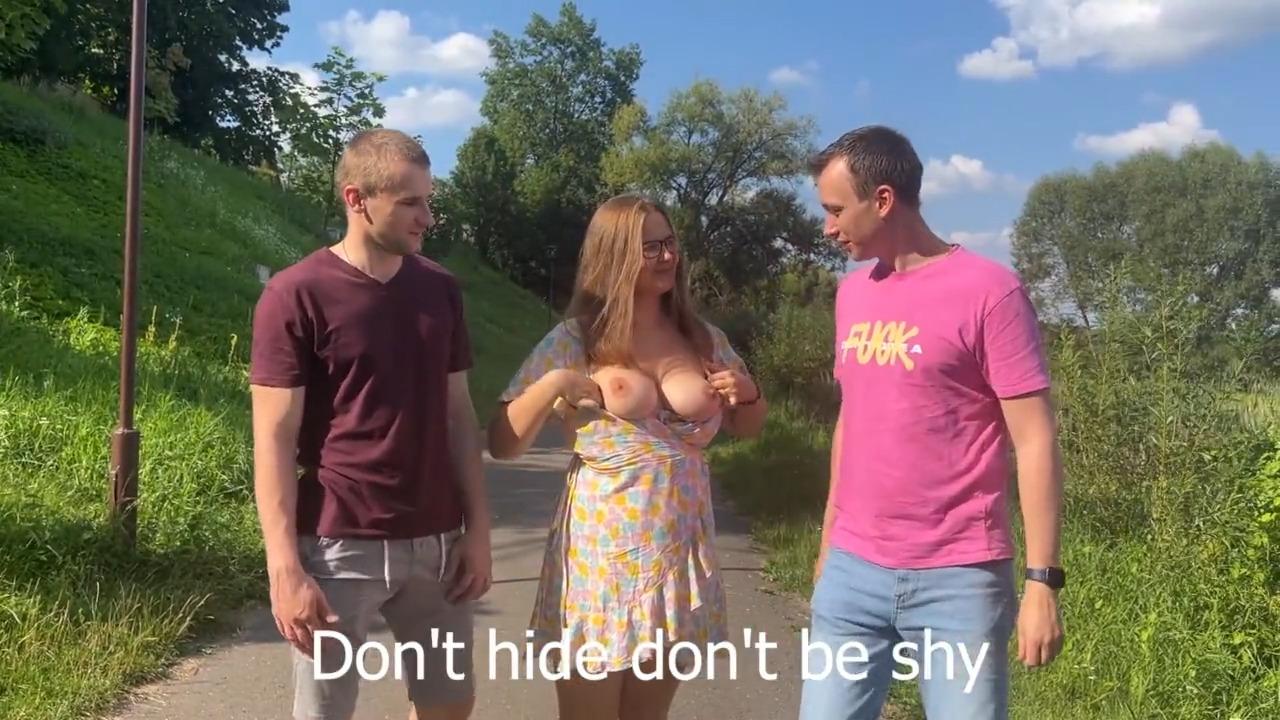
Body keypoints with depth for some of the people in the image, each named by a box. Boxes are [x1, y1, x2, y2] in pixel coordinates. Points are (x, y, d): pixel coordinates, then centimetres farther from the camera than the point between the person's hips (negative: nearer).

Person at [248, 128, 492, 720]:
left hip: (435, 541, 5)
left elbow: (458, 414, 10)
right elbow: (274, 440, -10)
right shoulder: (296, 295, -9)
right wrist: (284, 567, -15)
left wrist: (477, 528, 6)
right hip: (339, 547, -5)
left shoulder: (440, 289, 6)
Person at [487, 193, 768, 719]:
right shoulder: (575, 339, -5)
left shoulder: (705, 339, 5)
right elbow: (502, 444, -4)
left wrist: (748, 394, -2)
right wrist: (551, 386, -18)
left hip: (680, 551, 3)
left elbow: (747, 427, 19)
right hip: (602, 551, -3)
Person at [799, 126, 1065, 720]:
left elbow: (1035, 441, -10)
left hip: (958, 581, -5)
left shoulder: (989, 290, -9)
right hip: (852, 573, 6)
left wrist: (1043, 580, -13)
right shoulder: (852, 291, 10)